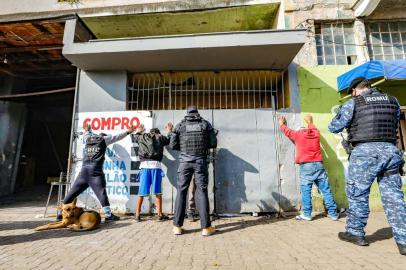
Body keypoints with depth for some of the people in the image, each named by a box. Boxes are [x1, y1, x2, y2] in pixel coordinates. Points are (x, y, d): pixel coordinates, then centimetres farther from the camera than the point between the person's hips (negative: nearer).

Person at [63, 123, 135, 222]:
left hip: (84, 170, 5)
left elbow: (87, 134, 43)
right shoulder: (104, 139, 8)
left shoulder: (88, 139, 21)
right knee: (101, 192, -7)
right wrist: (128, 131, 28)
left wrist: (87, 130, 66)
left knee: (73, 192, 12)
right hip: (95, 170, -5)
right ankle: (108, 215, -8)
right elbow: (117, 137, 16)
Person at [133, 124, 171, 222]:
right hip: (156, 165, -2)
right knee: (157, 192, 4)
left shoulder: (142, 136, 19)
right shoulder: (160, 137, 13)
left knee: (141, 192, 5)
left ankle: (137, 215, 11)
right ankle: (160, 215, 10)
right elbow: (169, 140, 30)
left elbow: (134, 137, 39)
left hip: (144, 165, 2)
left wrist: (139, 131, 58)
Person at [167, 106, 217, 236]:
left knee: (181, 191, 8)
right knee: (202, 191, 4)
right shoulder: (206, 124, 5)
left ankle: (177, 226, 12)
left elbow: (172, 145, 5)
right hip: (201, 161, 0)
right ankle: (206, 227, 7)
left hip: (185, 161, 1)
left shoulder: (180, 125, 5)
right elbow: (213, 144, 4)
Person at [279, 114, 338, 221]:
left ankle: (307, 214, 1)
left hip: (306, 166, -4)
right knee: (326, 189, 7)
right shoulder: (316, 134, 15)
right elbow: (313, 128, 38)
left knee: (306, 190, -1)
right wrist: (310, 122, 57)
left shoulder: (298, 135, 7)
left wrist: (281, 124, 40)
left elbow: (288, 132, 23)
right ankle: (333, 213, 14)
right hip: (318, 165, 4)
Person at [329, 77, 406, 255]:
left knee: (357, 194, 7)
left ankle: (355, 233, 18)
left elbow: (334, 127, 0)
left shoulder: (353, 103, -1)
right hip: (390, 151, 5)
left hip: (365, 152, -4)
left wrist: (340, 114, 18)